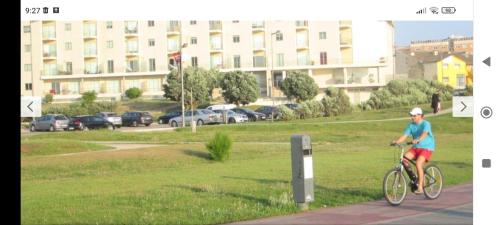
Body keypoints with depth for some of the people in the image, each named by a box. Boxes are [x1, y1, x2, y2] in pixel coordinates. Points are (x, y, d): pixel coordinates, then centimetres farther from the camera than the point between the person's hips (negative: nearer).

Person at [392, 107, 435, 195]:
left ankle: (420, 187, -21)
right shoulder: (411, 125, 6)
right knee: (403, 159, -19)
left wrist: (418, 140, -51)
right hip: (415, 148, 6)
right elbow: (404, 135, -2)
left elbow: (425, 133, -31)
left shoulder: (426, 124, -12)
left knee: (418, 163, -28)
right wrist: (396, 141, -22)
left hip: (426, 148, -6)